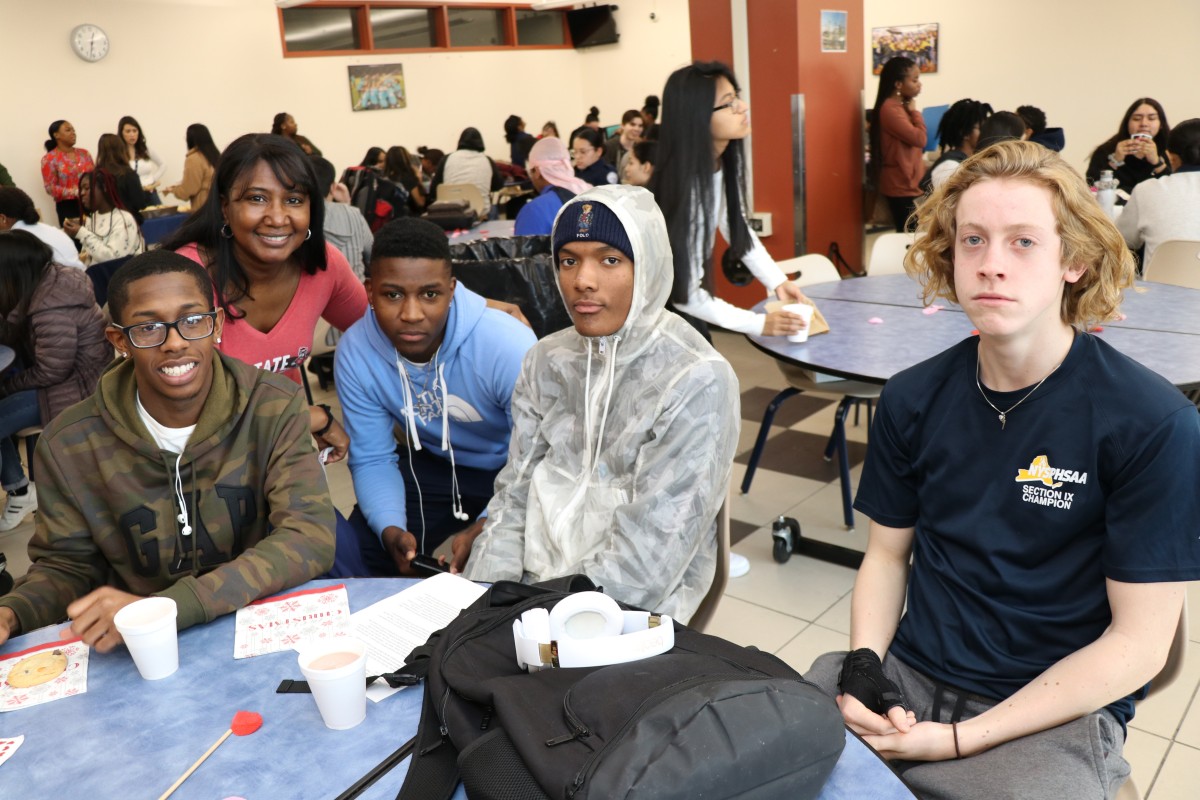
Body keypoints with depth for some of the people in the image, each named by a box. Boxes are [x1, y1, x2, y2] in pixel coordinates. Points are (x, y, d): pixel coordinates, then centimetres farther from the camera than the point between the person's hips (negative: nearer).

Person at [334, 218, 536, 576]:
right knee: (355, 553, -11)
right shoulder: (354, 353, -17)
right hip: (435, 464, 4)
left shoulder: (509, 346, -31)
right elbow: (373, 460, -7)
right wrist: (390, 530, -27)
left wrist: (480, 531, -40)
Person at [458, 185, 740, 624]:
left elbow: (649, 555, -17)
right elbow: (515, 497, 4)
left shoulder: (697, 383, -15)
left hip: (630, 607, -4)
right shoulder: (547, 361, 3)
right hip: (532, 584, 5)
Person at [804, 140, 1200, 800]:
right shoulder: (912, 400, -1)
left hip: (1059, 711, -2)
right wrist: (862, 666, -9)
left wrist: (960, 739, -14)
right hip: (908, 678, 3)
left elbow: (1139, 643, -10)